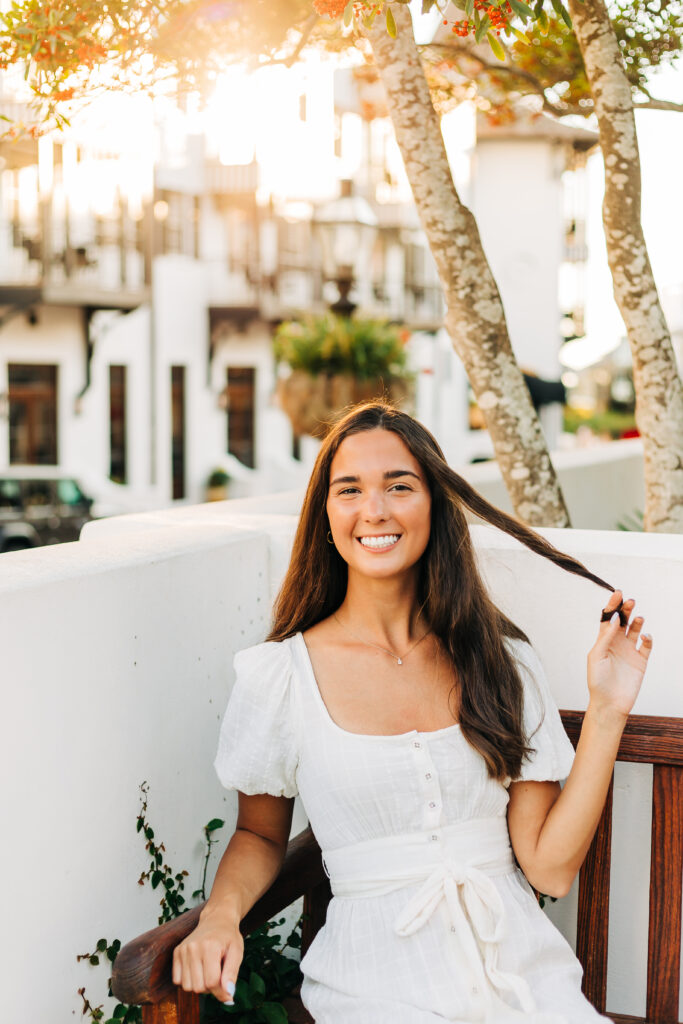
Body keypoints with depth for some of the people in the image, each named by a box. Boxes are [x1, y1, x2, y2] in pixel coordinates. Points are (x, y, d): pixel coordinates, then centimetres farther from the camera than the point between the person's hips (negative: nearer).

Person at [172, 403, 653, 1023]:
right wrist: (220, 914, -8)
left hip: (523, 972, 3)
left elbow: (550, 867, 0)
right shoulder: (279, 674, -1)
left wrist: (607, 711, -3)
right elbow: (260, 835, 13)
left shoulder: (502, 662, 4)